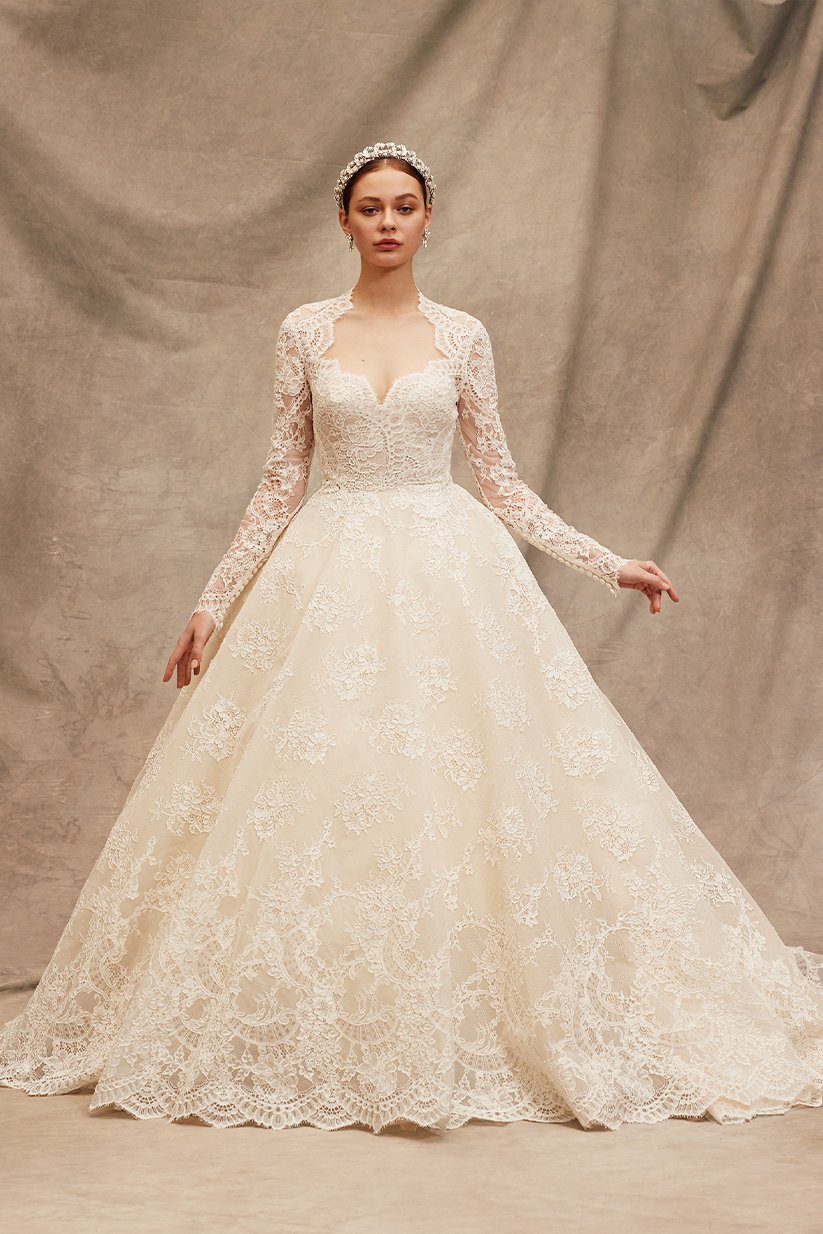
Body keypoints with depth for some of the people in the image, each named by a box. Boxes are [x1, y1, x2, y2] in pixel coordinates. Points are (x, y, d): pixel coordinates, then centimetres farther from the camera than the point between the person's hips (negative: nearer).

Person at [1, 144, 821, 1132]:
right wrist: (215, 601, 3)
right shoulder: (306, 332, 5)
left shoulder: (462, 337, 6)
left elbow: (498, 479, 9)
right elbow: (282, 480, 7)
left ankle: (464, 1034, 12)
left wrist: (605, 563, 4)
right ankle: (317, 1039, 14)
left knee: (458, 798, -2)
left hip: (452, 570, 0)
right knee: (314, 796, -1)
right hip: (332, 576, 0)